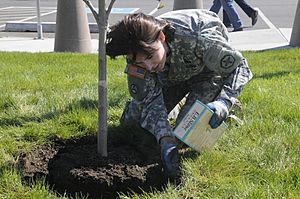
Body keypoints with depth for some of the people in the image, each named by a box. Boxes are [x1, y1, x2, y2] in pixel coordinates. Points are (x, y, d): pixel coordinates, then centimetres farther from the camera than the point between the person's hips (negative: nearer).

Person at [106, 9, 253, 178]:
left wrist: (223, 102, -47)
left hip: (207, 70, -4)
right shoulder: (137, 53, -29)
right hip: (172, 75, 4)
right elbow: (150, 101, -28)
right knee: (130, 121, -2)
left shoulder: (197, 38, -42)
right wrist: (166, 140, -45)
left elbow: (239, 65, -30)